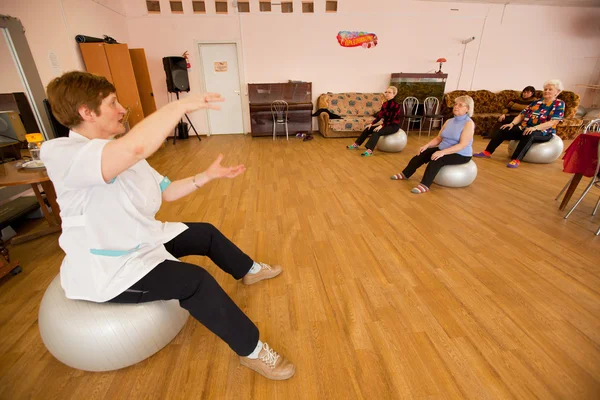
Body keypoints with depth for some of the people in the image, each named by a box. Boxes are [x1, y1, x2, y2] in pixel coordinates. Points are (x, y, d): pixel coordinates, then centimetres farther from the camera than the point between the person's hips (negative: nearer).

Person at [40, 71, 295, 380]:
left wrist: (207, 176, -1)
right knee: (193, 280, -26)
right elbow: (136, 146, -48)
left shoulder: (124, 154, 3)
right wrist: (181, 105, -38)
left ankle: (249, 271, 40)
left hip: (143, 240, 10)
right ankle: (252, 351, -6)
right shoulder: (59, 153, -26)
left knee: (206, 233, 14)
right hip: (106, 267, -9)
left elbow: (166, 191, 7)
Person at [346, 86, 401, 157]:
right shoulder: (385, 104, 5)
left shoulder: (396, 105, -18)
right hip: (386, 124, 8)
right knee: (368, 129, -1)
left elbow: (392, 118, -23)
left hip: (394, 126, -8)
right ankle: (356, 144, 7)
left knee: (377, 132, -32)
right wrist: (371, 124, -7)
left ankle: (369, 150, -43)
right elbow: (379, 115, 4)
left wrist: (381, 126, -32)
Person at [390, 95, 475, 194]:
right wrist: (426, 145, -10)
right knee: (422, 154, -9)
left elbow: (462, 145, -24)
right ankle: (404, 174, 1)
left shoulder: (469, 123, -15)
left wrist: (443, 152, -35)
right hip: (443, 150, 7)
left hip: (461, 155, -7)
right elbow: (438, 138, 8)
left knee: (436, 159, -33)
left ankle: (425, 185, -30)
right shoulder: (449, 121, 7)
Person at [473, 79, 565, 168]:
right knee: (503, 130, -14)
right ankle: (487, 152, -16)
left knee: (528, 135, -41)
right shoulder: (536, 102, 17)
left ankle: (516, 160, -47)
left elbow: (553, 122, -15)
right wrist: (512, 123, -11)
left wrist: (535, 128, -31)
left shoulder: (559, 104, -1)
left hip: (543, 132, -6)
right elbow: (521, 115, 10)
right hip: (525, 128, 6)